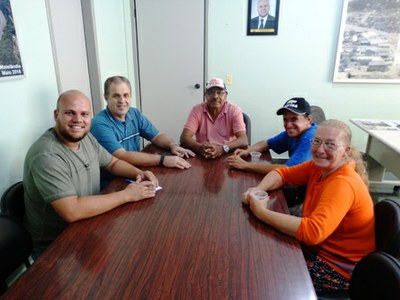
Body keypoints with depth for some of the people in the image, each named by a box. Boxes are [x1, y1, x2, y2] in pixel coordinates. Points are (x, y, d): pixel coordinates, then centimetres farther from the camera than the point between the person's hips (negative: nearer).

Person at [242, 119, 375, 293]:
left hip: (339, 268, -7)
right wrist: (258, 189, -19)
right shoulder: (320, 165, -6)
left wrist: (262, 212, -34)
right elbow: (283, 173, 1)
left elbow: (313, 231, -40)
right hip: (318, 245, 7)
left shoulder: (342, 183, -30)